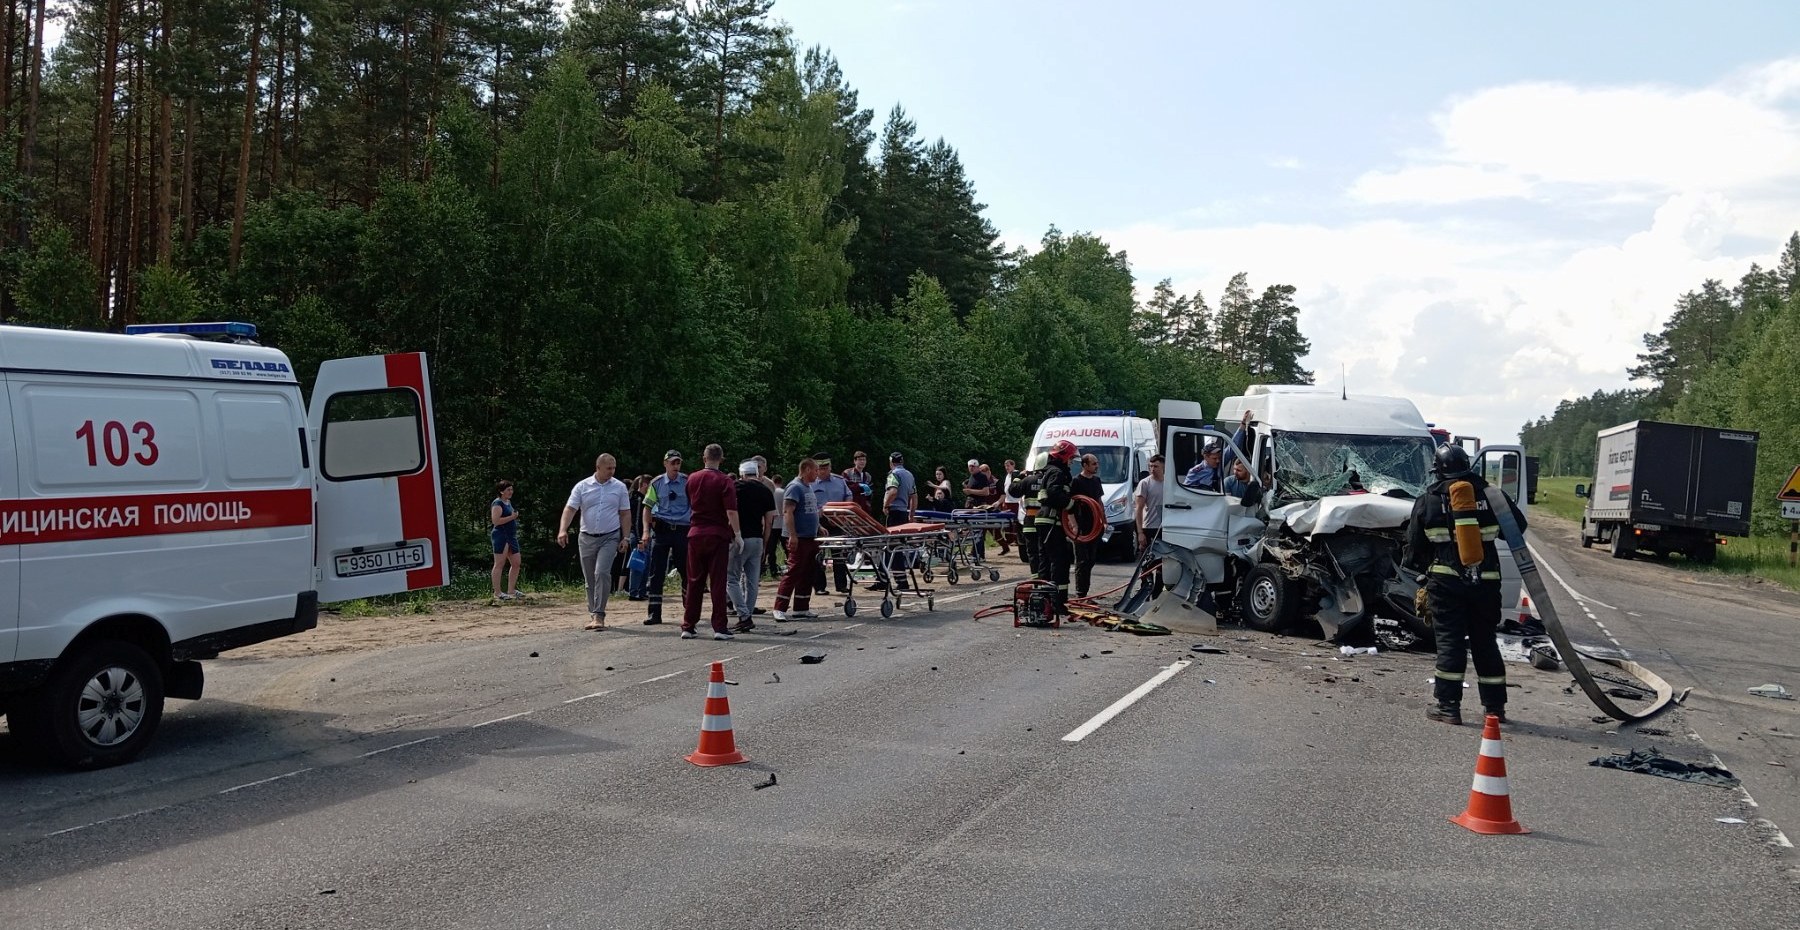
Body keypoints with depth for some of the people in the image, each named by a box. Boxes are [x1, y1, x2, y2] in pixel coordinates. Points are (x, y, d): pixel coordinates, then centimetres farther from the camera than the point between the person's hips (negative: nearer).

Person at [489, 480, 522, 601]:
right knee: (499, 564, -7)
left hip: (511, 536, 10)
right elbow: (495, 521, -21)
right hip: (501, 535, -10)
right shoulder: (497, 503, -10)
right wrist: (512, 517, -18)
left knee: (516, 563, 9)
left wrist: (515, 515, 15)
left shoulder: (509, 502, 18)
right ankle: (497, 593, -5)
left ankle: (511, 591, 17)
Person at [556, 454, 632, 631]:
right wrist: (563, 530, -20)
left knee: (602, 573, -17)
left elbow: (625, 514, 6)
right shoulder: (582, 486, 1)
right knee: (589, 578, 8)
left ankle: (599, 615, -16)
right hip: (587, 538, 2)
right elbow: (570, 509, -5)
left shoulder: (620, 487, 2)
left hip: (610, 537, -2)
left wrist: (625, 538, -2)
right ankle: (593, 615, 20)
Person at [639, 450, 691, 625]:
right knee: (656, 572, -2)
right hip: (661, 530, 1)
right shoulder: (657, 483, 4)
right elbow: (648, 507, 6)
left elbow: (695, 506, 5)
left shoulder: (687, 482, 1)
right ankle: (654, 613, 3)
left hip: (683, 530, -1)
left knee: (687, 571, 6)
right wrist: (646, 531, -4)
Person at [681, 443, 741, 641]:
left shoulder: (692, 479, 8)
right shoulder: (725, 481, -8)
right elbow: (731, 511, -15)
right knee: (718, 582, -2)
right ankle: (719, 627, -4)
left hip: (695, 534, 4)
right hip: (718, 535, -4)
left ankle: (688, 626, 9)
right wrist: (737, 534, -10)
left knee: (694, 581, 9)